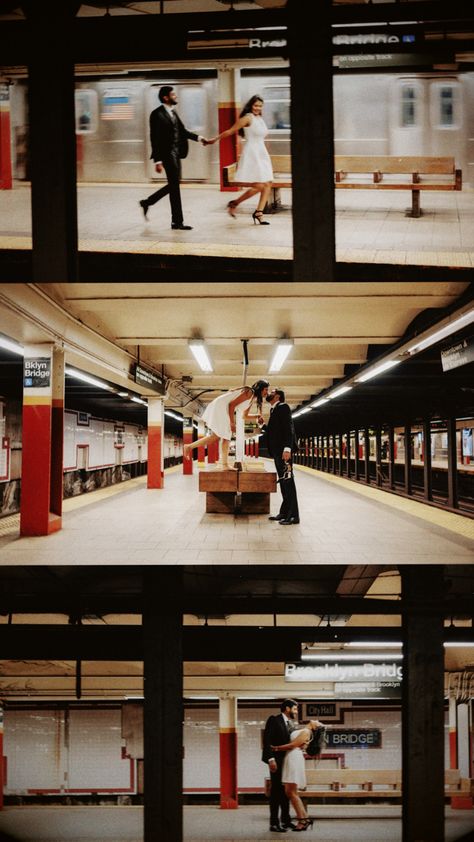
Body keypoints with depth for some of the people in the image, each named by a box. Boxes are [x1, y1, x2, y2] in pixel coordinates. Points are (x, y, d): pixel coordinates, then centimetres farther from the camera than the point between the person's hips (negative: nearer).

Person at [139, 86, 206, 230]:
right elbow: (155, 139, -15)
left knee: (173, 185, 15)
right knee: (174, 186, -4)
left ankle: (147, 202, 29)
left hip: (176, 153, 9)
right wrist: (158, 161, -19)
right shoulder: (157, 114, -12)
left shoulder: (173, 113, 14)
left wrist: (198, 137, 5)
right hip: (167, 154, -9)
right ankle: (177, 222, 4)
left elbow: (182, 131, 18)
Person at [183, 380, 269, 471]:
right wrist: (232, 423, -18)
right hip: (219, 407, -10)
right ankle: (188, 447, -10)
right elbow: (232, 404, -20)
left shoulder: (252, 399, 18)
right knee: (215, 437, -13)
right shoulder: (249, 392, -13)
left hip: (225, 411, 10)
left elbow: (245, 416, 27)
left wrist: (257, 416, 12)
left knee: (227, 437, 5)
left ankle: (225, 465, 3)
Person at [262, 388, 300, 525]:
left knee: (287, 481, -9)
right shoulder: (274, 410, 22)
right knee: (283, 482, 11)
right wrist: (262, 425, 11)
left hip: (283, 450, -10)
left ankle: (293, 515, -7)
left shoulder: (283, 407, -6)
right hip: (277, 451, 10)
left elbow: (288, 428, -17)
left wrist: (287, 448, -25)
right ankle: (285, 512, 16)